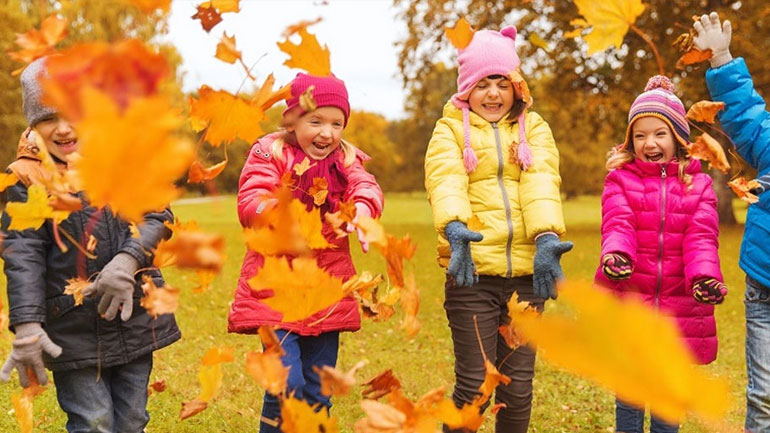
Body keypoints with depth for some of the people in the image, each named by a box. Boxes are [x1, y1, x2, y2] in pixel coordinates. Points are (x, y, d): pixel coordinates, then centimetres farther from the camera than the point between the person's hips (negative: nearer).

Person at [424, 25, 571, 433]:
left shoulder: (534, 128, 14)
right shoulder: (450, 129, 8)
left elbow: (541, 184, -5)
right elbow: (446, 181, -13)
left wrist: (547, 237, -23)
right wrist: (455, 228, -34)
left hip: (525, 271, 3)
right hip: (473, 270, -2)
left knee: (518, 387, 7)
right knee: (474, 385, -2)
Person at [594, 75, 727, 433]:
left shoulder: (698, 185, 6)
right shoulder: (620, 179, 2)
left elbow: (701, 238, -6)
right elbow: (617, 225, -14)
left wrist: (705, 276, -27)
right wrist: (616, 255, -37)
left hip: (677, 308, 1)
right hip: (626, 306, -1)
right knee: (629, 397, 6)